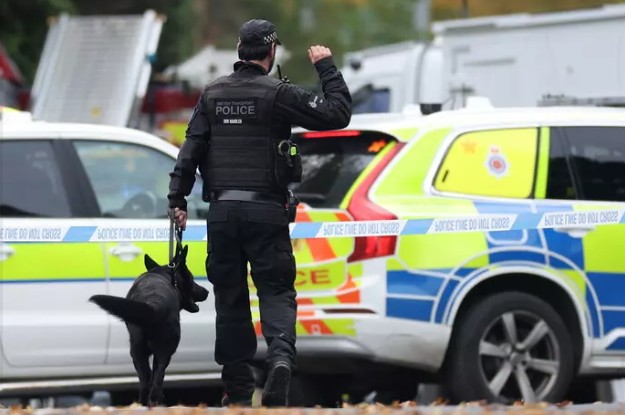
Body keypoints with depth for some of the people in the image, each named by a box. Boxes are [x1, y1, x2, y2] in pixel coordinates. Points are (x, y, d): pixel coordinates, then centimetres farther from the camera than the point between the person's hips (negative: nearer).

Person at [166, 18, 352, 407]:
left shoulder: (213, 94, 7)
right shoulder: (278, 94, -6)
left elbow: (191, 147, 4)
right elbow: (338, 113, -9)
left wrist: (177, 198, 5)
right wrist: (327, 67, 3)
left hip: (222, 210, 3)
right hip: (265, 210, -3)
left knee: (230, 296, 10)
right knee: (276, 291, -1)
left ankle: (238, 389, 11)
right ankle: (281, 356, -28)